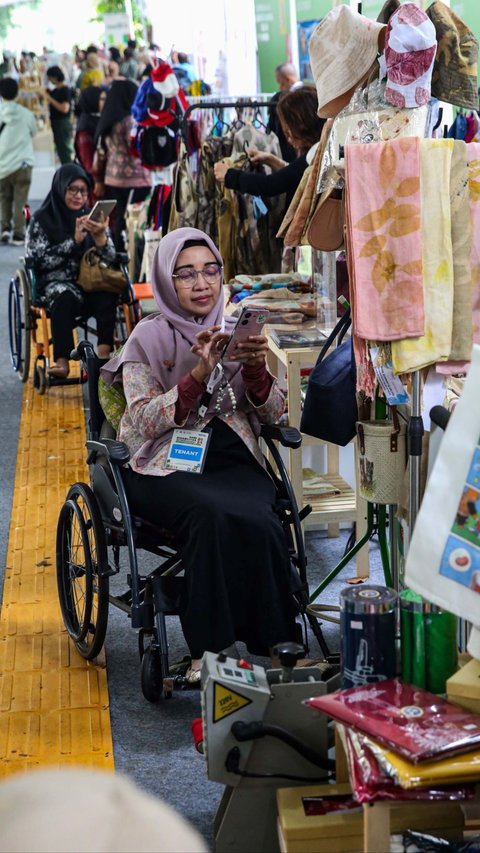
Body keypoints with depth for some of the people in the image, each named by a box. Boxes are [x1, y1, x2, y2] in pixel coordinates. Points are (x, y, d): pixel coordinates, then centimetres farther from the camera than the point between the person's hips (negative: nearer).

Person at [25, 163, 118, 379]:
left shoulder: (92, 216, 12)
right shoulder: (42, 219, 3)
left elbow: (109, 259, 3)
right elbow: (40, 261, -7)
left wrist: (100, 237, -18)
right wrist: (74, 241, -14)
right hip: (56, 282, -3)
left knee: (108, 292, -33)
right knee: (64, 298, -38)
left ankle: (103, 353, -39)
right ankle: (62, 361, -44)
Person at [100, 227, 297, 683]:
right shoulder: (149, 338, 8)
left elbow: (273, 416, 11)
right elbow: (143, 422, -5)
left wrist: (256, 370, -9)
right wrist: (197, 375, -17)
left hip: (233, 462, 3)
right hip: (166, 466, -2)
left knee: (259, 524, -32)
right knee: (212, 516, -36)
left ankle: (273, 647, -25)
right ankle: (206, 651, -32)